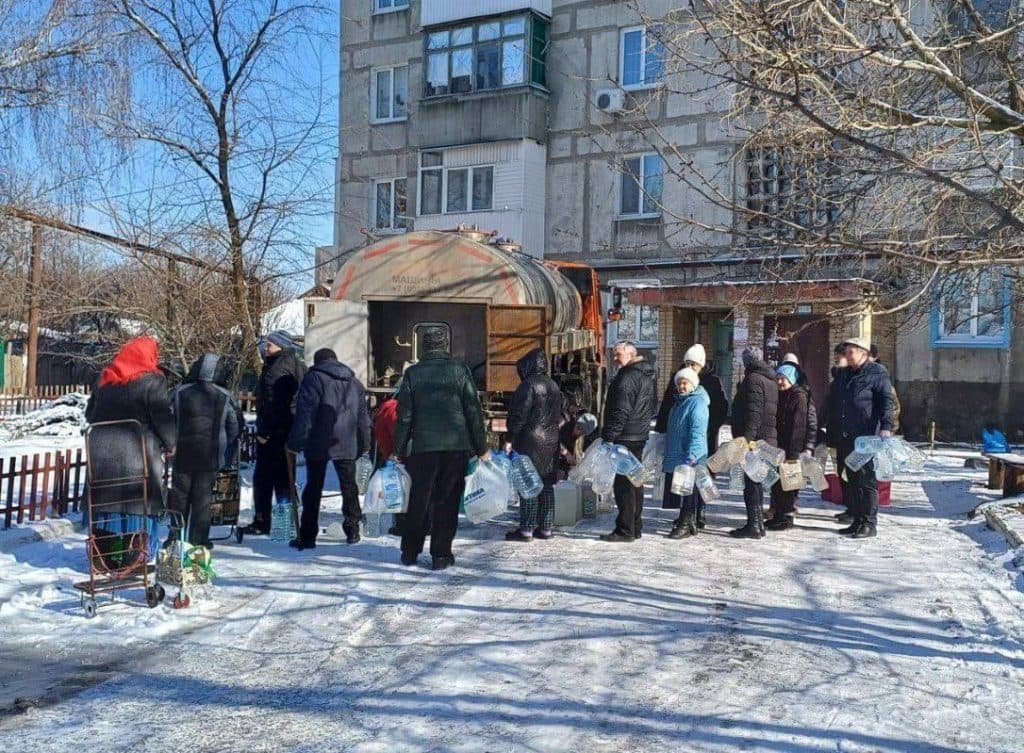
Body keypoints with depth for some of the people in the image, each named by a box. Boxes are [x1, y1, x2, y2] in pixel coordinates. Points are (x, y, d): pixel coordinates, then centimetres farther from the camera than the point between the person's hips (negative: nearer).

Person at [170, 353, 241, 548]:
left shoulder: (180, 392, -3)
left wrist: (172, 445, 15)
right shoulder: (225, 397, -4)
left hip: (183, 453, 1)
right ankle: (198, 540, 8)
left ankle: (175, 537, 13)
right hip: (211, 457, -1)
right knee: (203, 498, 6)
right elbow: (235, 426, 3)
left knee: (179, 496, 10)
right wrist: (228, 454, 15)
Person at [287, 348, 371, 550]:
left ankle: (307, 536, 1)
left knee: (313, 488, 1)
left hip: (319, 444, -4)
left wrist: (296, 441, -10)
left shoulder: (313, 378, -3)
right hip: (347, 444, 4)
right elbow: (364, 414, 16)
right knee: (349, 486, 14)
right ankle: (352, 530, 18)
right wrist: (364, 444, 22)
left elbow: (304, 412, -12)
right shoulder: (354, 382, 14)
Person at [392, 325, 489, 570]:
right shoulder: (460, 370, -1)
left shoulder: (412, 373, 1)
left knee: (418, 500, 12)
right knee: (447, 501, 5)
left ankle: (410, 551, 21)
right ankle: (441, 555, 7)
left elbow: (404, 415, 1)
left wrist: (400, 450, 8)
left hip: (421, 447, 1)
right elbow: (474, 411, -1)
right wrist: (481, 448, 5)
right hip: (456, 446, -1)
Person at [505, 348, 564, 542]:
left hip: (530, 440, -8)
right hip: (551, 441, 8)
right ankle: (546, 527, 15)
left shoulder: (529, 384, -13)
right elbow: (559, 415, 17)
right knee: (546, 485, 11)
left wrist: (510, 439, -11)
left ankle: (526, 529, -3)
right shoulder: (553, 385, 13)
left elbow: (519, 415, -16)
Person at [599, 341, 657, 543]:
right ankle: (636, 527, 22)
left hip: (625, 437, -10)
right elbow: (654, 408, 23)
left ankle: (625, 530, -4)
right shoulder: (648, 376, 15)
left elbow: (621, 412, -21)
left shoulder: (627, 378, -16)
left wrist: (609, 437, -20)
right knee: (635, 482, 15)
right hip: (640, 436, 10)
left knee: (623, 484, -6)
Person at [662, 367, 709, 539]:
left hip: (689, 457, -9)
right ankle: (685, 520, 22)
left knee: (688, 491, -5)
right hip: (675, 456, 9)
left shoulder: (698, 402, -11)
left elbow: (697, 431, -20)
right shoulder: (680, 401, 18)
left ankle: (686, 525, -1)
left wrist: (691, 455, -26)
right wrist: (667, 454, 27)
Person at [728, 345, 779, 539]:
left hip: (754, 439, -10)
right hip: (767, 438, 10)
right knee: (756, 482, 15)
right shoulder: (770, 381, 19)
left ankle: (754, 525, -7)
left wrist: (748, 437, -25)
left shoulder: (753, 379, -11)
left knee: (751, 482, -7)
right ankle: (758, 524, 21)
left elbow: (753, 412, -20)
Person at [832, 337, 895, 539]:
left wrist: (886, 426, -21)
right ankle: (857, 520, 18)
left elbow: (887, 401, -10)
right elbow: (834, 404, 24)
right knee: (852, 480, 11)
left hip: (867, 438, -8)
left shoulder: (876, 374, -4)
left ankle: (869, 523, -1)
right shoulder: (843, 375, 19)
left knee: (867, 480, -6)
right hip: (846, 438, 8)